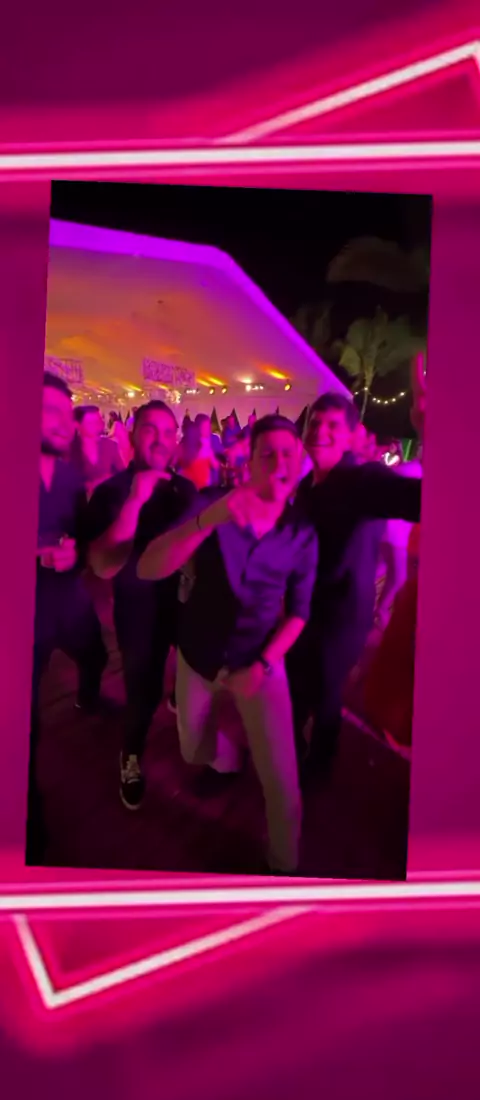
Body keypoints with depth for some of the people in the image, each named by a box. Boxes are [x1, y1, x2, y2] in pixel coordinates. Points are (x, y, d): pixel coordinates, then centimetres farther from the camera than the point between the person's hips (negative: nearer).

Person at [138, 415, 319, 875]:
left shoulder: (303, 533, -11)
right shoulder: (211, 505, -17)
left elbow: (299, 611, -1)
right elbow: (148, 569, -30)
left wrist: (262, 664, -16)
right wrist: (209, 518, -47)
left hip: (261, 659, -1)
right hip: (198, 654, 1)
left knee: (283, 786, -8)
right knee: (193, 752, 22)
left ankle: (282, 862, 20)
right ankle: (228, 762, 57)